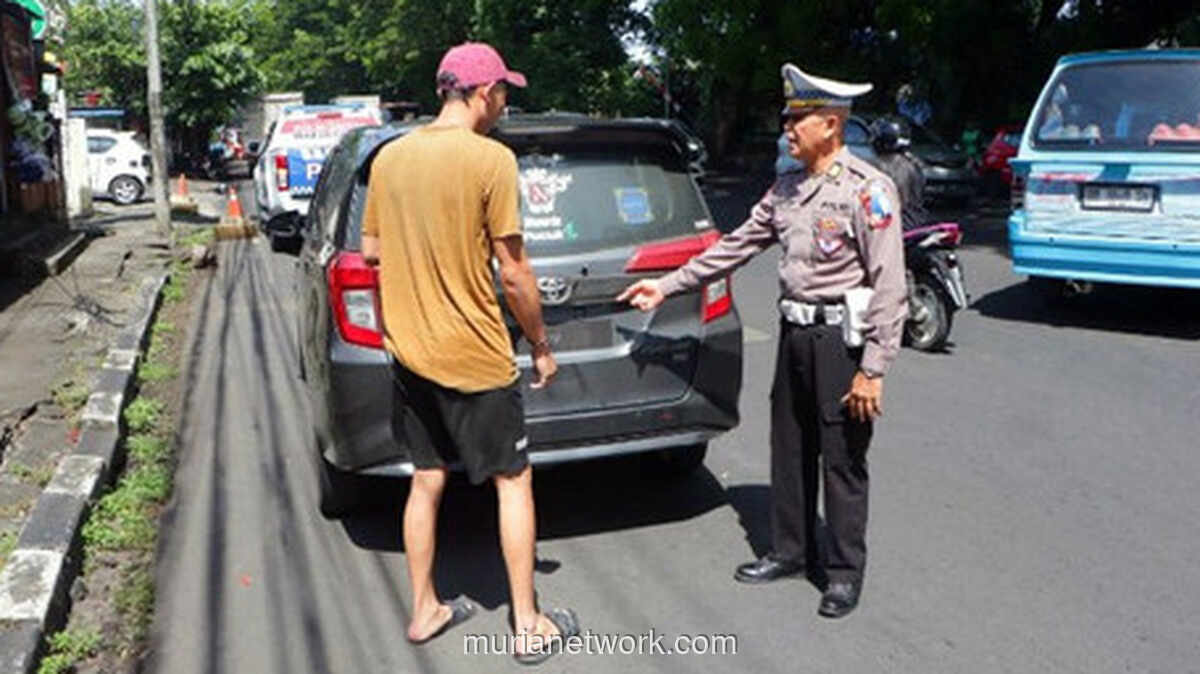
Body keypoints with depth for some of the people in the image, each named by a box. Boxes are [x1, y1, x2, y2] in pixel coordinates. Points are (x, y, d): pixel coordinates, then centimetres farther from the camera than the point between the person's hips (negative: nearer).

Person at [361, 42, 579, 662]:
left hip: (409, 351, 6)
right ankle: (528, 625, 16)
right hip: (473, 355, -6)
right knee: (514, 481, 8)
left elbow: (370, 250, 10)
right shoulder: (491, 158, -15)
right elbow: (513, 273, -14)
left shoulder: (390, 156, 3)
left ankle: (424, 610, 29)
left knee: (427, 479, 17)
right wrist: (541, 345, -3)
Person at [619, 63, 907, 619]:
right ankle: (791, 552, 32)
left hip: (841, 337, -7)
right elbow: (736, 246, 15)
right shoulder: (787, 187, 10)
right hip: (795, 333, 7)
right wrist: (667, 286, 13)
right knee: (788, 450, 16)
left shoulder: (866, 188, -13)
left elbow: (889, 285, -16)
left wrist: (873, 369, -19)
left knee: (842, 460, 3)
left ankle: (844, 572, 19)